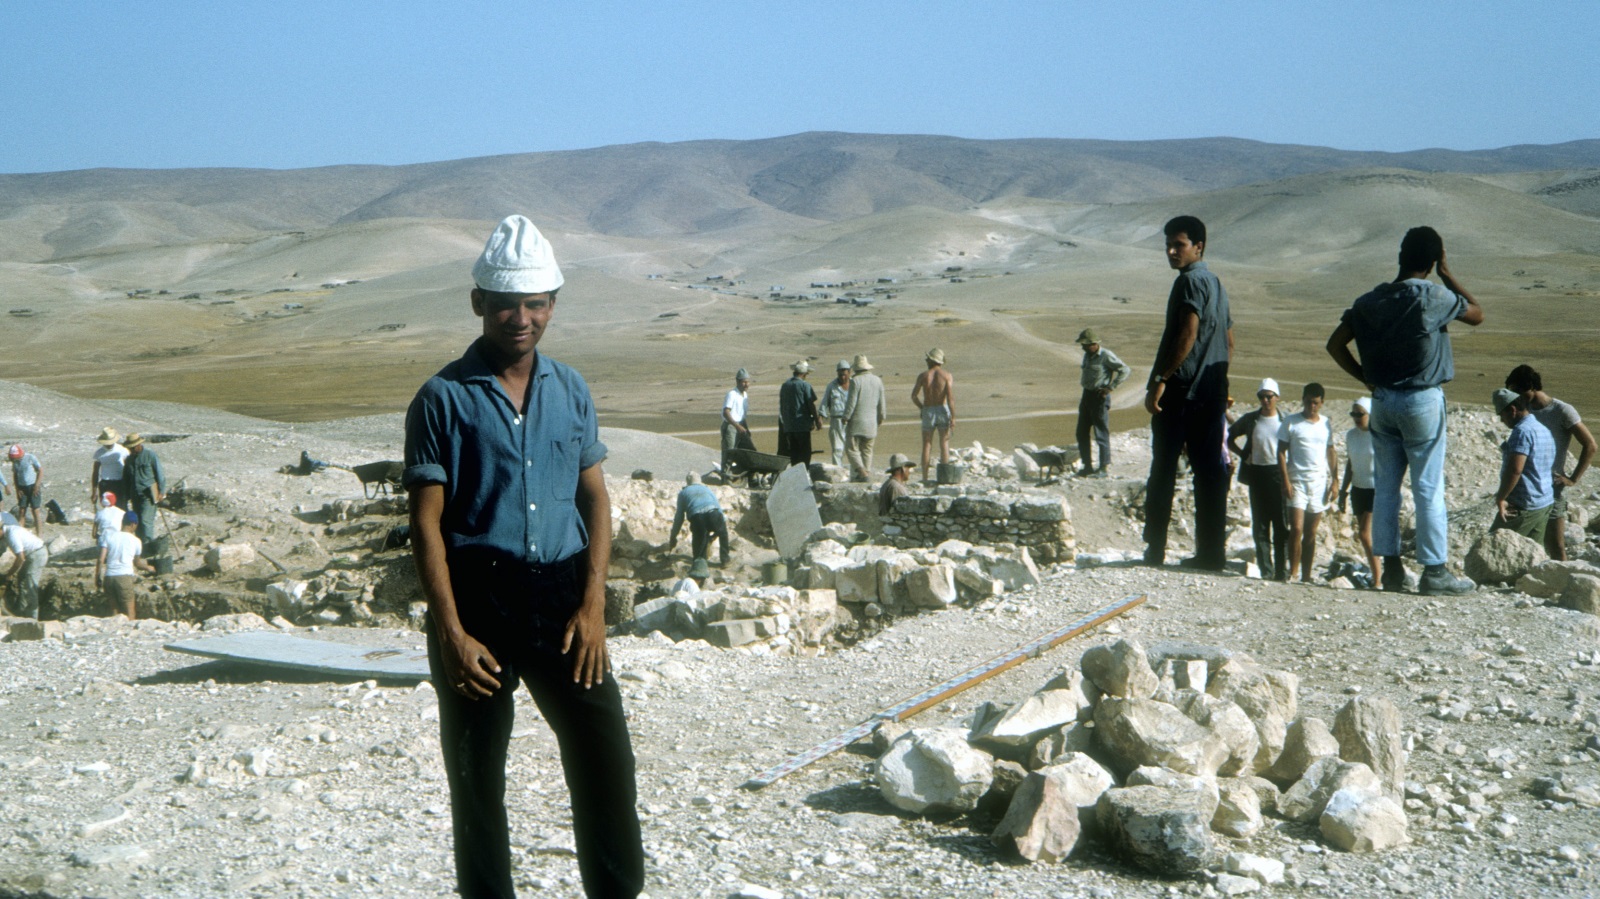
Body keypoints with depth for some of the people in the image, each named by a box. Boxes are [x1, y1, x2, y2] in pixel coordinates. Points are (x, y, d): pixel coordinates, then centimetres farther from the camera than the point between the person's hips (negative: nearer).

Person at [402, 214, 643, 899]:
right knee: (476, 772, 7)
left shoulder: (570, 391, 9)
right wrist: (451, 632, -13)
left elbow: (595, 499, 10)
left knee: (605, 756, -1)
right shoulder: (444, 398, -3)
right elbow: (426, 524, -6)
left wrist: (592, 604, -2)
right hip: (478, 600, -3)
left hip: (561, 598, 3)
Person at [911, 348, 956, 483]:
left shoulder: (923, 376, -2)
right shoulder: (947, 376, -5)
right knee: (944, 443, 6)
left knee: (927, 445, 7)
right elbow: (950, 397, -13)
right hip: (943, 410, -1)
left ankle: (925, 477, 3)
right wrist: (953, 417, -11)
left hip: (928, 412, 1)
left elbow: (914, 396, 0)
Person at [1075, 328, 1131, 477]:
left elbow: (1125, 370, -15)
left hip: (1099, 396, -9)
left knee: (1101, 434, -5)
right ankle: (1087, 465, 18)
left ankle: (1104, 468, 0)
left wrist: (1110, 387, -18)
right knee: (1081, 433, 9)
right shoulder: (1087, 356, 12)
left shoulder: (1106, 356, -13)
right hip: (1086, 394, 9)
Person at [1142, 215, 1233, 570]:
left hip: (1181, 391, -9)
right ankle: (1212, 553, 6)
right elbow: (1228, 341, 23)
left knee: (1163, 471, -4)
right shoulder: (1216, 283, 19)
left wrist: (1160, 379, -21)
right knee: (1210, 471, 6)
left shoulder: (1191, 281, -10)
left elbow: (1187, 334, -21)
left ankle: (1155, 550, -4)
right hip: (1212, 393, 9)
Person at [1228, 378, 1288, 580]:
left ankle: (1282, 570, 1)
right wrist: (1243, 455, 7)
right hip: (1257, 473, 3)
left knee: (1281, 525, -3)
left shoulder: (1285, 421, 0)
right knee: (1260, 524, 4)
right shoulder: (1250, 419, 8)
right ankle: (1265, 570, 8)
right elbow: (1230, 437, 19)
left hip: (1279, 473, -3)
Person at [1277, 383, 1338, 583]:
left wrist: (1334, 481, 7)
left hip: (1320, 482, 3)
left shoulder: (1326, 424, 11)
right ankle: (1293, 573, -8)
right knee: (1296, 529, -13)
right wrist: (1286, 481, -9)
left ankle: (1306, 576, 9)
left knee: (1311, 533, 5)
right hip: (1297, 481, -3)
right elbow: (1281, 452, 0)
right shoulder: (1291, 422, 1)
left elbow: (1331, 452, 15)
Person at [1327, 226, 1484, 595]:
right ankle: (1434, 572, 2)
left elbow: (1335, 345, 4)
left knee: (1385, 486, 9)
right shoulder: (1433, 297, -11)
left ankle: (1391, 569, 12)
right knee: (1429, 488, 0)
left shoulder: (1370, 300, 3)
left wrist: (1366, 378, 11)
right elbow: (1477, 314, 6)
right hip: (1423, 400, -5)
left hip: (1382, 400, 5)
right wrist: (1446, 273, 8)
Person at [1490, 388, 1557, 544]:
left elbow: (1515, 469, -26)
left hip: (1523, 507, -9)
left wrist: (1500, 498, -17)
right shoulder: (1544, 430, 15)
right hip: (1545, 504, 10)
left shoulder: (1522, 431, -16)